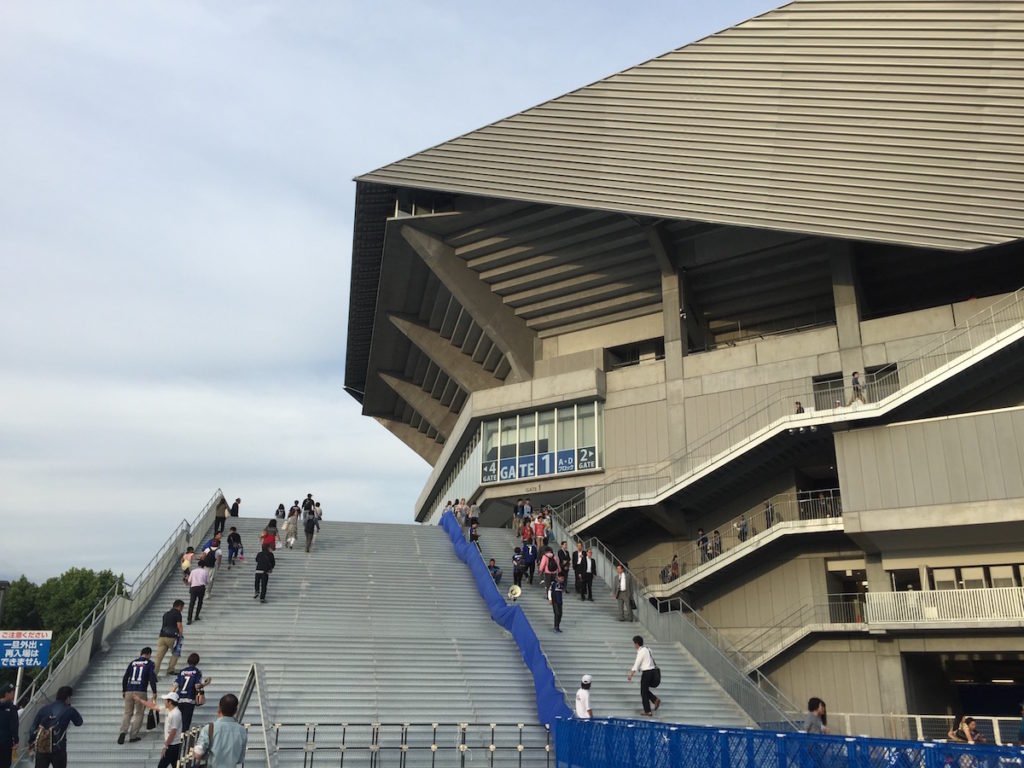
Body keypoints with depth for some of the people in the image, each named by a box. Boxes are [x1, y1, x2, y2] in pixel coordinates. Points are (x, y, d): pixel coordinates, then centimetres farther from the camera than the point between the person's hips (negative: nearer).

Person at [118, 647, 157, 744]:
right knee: (139, 714, 6)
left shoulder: (133, 663, 13)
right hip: (141, 692, -3)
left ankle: (123, 731, -8)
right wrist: (154, 692, -2)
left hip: (129, 691, 3)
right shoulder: (149, 663, 2)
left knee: (127, 713, 11)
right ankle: (133, 735, 3)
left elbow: (125, 677, 14)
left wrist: (123, 691, 24)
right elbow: (152, 678, -6)